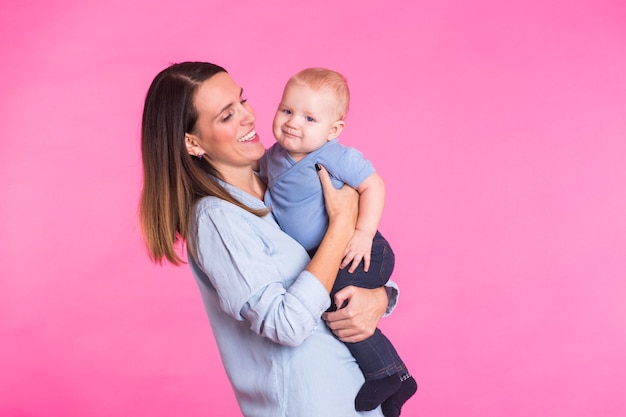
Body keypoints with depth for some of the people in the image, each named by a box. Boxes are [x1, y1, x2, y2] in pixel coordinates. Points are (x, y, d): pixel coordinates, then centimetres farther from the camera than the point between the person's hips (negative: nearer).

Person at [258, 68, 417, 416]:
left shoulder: (336, 157, -18)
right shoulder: (274, 157, 5)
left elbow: (374, 185, -19)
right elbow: (261, 181, 26)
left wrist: (364, 233, -26)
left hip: (357, 253, -8)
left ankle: (390, 375, -10)